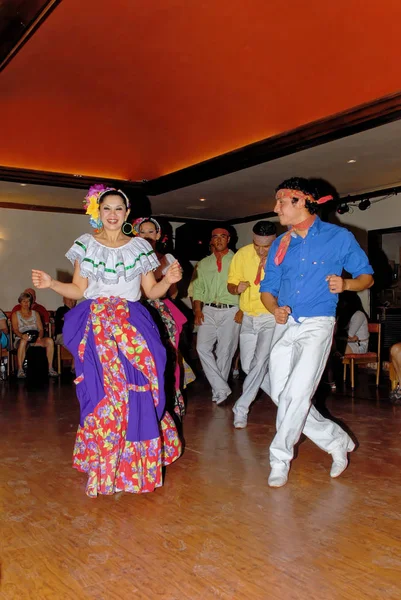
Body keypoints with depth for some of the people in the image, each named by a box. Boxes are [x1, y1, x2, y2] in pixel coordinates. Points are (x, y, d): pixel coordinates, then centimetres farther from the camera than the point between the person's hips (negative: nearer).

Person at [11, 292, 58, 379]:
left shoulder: (35, 314, 21)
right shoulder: (15, 315, 14)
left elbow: (41, 329, 11)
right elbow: (15, 330, -2)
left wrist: (40, 337, -12)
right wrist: (22, 335, -25)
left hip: (35, 339, 3)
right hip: (21, 339, -2)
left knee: (50, 341, -28)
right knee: (23, 341, -41)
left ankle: (50, 368, -28)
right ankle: (20, 370, -37)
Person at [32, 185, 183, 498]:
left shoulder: (139, 246, 9)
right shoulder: (86, 245, 8)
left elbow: (152, 291, 8)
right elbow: (78, 290, 7)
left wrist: (169, 280, -11)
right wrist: (51, 283, -8)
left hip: (133, 327, 1)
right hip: (96, 326, 0)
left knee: (137, 390, -5)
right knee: (101, 392, -3)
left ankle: (136, 462, 14)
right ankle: (103, 466, 12)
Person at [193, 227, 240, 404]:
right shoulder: (203, 264, 16)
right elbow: (198, 289, 13)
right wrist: (197, 310, 0)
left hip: (231, 311, -3)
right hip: (208, 311, 3)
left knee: (225, 351, 0)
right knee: (202, 347, -11)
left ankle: (218, 390, 13)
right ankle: (221, 388, -5)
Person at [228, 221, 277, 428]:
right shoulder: (242, 254, -5)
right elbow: (230, 285, 2)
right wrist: (237, 288, -21)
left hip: (272, 317, -4)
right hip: (248, 318, 5)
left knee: (260, 362, -17)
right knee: (248, 366, 8)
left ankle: (241, 408, -5)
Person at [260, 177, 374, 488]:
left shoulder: (339, 237, -3)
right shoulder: (280, 245, 10)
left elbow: (367, 276, 4)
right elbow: (268, 288, 13)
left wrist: (345, 284, -18)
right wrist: (275, 309, -9)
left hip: (317, 325, -5)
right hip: (284, 325, 6)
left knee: (297, 393, -15)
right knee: (281, 394, 2)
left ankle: (280, 459, 3)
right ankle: (336, 440, 18)